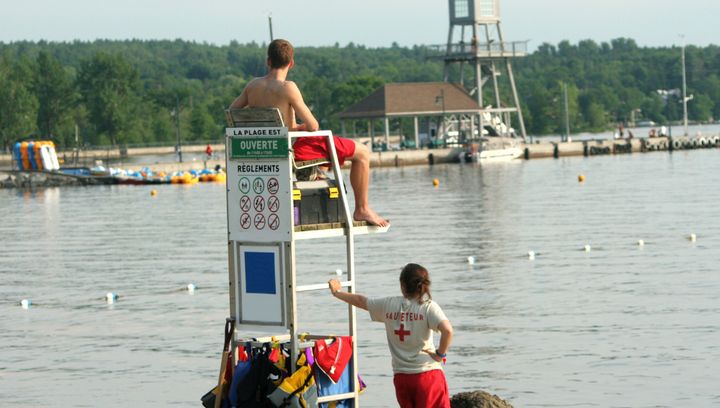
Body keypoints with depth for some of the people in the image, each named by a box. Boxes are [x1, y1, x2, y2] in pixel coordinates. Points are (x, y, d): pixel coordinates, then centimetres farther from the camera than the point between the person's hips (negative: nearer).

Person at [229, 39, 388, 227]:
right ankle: (362, 209, 8)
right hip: (293, 150, -8)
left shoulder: (253, 85, -3)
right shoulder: (287, 88, -22)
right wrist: (298, 127, 2)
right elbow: (313, 126, -21)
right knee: (362, 152, 3)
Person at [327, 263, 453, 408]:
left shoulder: (389, 304, 4)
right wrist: (440, 354, -7)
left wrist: (336, 292, 38)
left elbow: (360, 300, 20)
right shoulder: (428, 306, -8)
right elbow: (447, 330, -24)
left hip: (400, 376, 5)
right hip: (428, 374, -4)